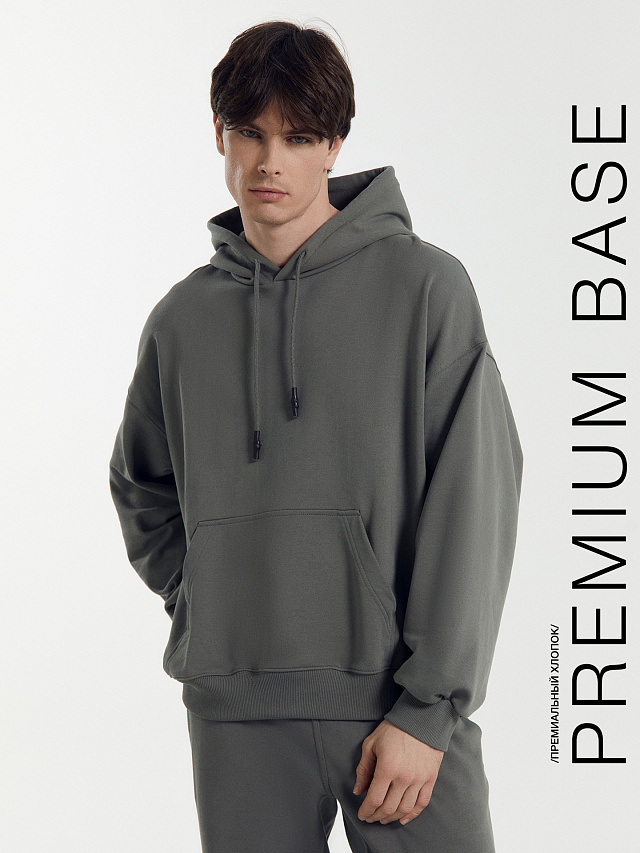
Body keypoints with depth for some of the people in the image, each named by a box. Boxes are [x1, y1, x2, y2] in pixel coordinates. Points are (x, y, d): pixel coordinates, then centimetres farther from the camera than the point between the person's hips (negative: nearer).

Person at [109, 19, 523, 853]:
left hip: (398, 700, -3)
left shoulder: (424, 285, -3)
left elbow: (471, 505, -8)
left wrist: (428, 706, -11)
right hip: (234, 713, 3)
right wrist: (197, 603, 6)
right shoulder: (183, 319, 9)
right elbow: (141, 490, 22)